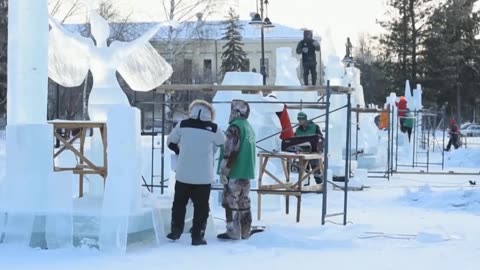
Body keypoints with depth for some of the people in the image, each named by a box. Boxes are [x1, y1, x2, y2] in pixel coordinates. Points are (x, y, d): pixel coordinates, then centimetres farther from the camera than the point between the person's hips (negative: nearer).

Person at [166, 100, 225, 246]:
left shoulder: (182, 125, -3)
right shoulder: (213, 128, -6)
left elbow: (170, 142, 9)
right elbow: (223, 144, 11)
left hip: (183, 173, 2)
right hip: (204, 176, -1)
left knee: (179, 202, 18)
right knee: (201, 205, 7)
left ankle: (176, 231, 24)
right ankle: (197, 236, 7)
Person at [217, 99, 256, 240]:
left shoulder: (235, 127, -14)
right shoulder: (249, 128, 15)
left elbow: (230, 152, -20)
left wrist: (223, 171, -16)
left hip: (235, 172, -9)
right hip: (247, 172, 9)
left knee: (231, 202, -3)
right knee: (244, 201, 13)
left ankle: (233, 232, -2)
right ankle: (245, 231, 17)